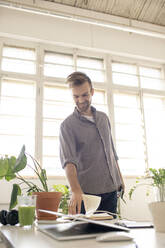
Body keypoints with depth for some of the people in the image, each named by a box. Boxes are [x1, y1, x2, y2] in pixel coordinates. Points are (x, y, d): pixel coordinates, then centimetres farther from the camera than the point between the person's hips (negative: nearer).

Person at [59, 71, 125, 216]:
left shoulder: (103, 118, 11)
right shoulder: (67, 125, -9)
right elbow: (68, 160, -22)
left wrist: (120, 178, 15)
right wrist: (75, 190, -35)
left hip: (111, 188, 5)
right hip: (87, 192, -5)